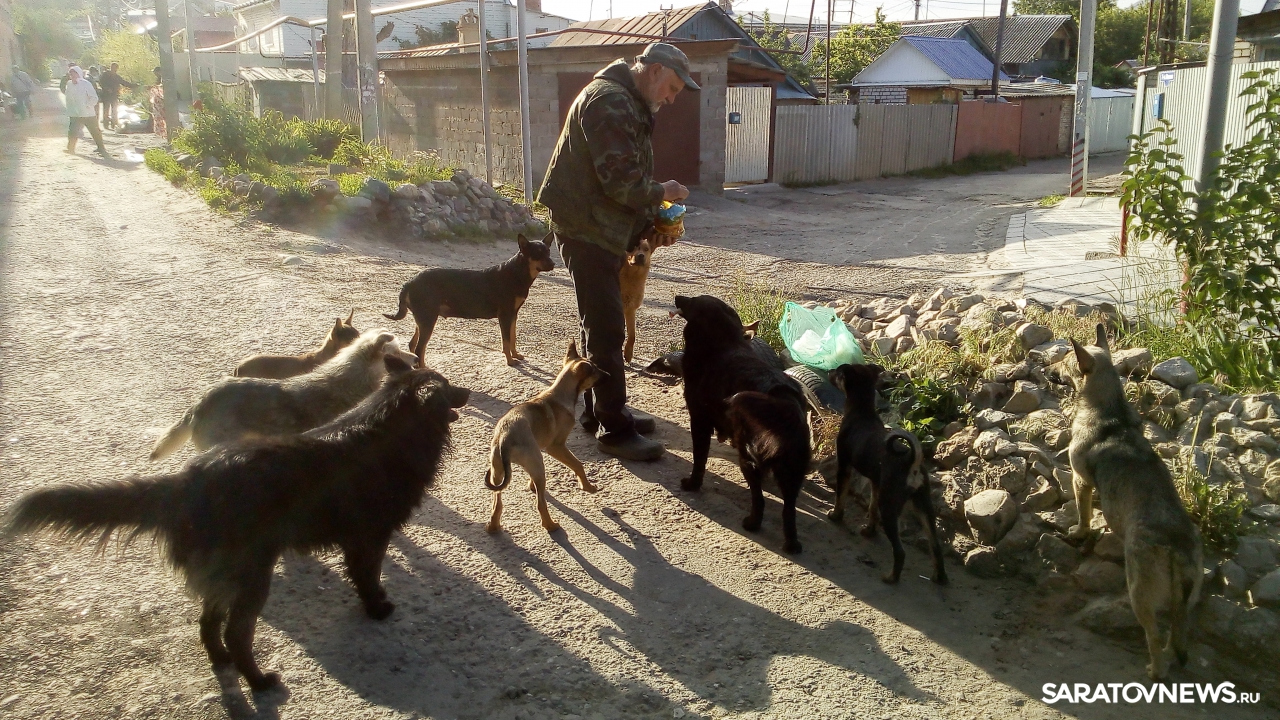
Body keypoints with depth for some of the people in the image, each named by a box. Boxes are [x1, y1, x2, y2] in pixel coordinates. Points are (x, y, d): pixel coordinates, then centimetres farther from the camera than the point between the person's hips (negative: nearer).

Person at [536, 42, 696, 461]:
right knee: (607, 330, -7)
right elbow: (621, 180, -25)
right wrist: (661, 193, -8)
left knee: (601, 326, 17)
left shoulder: (629, 106, 18)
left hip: (602, 231, 11)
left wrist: (649, 226, 7)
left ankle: (602, 411, 28)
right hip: (587, 230, -11)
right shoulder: (611, 101, -17)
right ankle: (614, 430, 0)